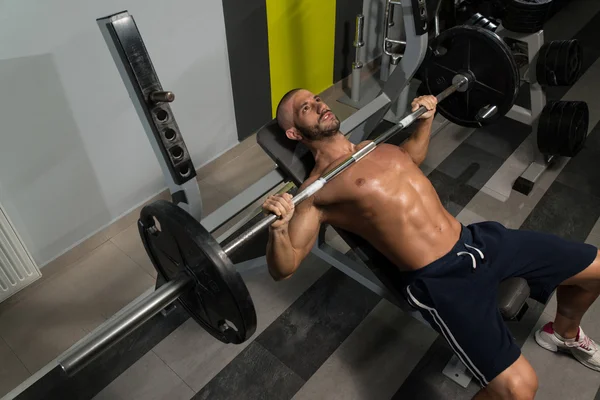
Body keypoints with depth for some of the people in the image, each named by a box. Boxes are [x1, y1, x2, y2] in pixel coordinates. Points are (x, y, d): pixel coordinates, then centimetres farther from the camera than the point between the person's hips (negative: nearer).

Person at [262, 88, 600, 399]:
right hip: (439, 279, -8)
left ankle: (565, 333, 45)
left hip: (477, 239, 8)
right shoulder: (317, 189, -7)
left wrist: (426, 118, 29)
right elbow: (283, 268, -12)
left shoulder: (374, 146, 17)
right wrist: (279, 226, -30)